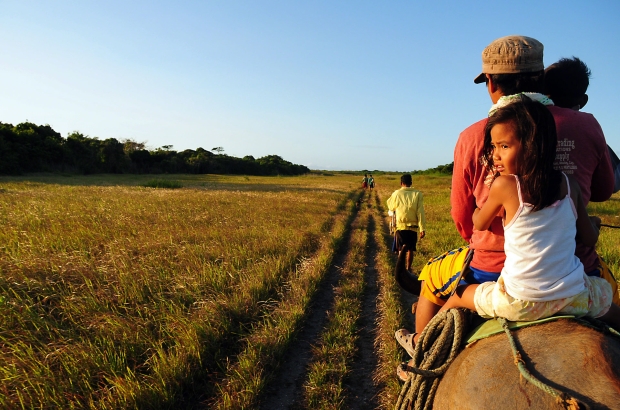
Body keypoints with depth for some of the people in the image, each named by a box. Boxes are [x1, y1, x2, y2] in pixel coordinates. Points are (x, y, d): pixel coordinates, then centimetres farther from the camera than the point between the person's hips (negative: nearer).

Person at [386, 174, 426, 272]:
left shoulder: (396, 194, -3)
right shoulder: (418, 194, -2)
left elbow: (391, 207, 13)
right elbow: (420, 212, -6)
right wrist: (422, 228, -4)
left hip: (400, 226, -1)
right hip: (413, 226, 1)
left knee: (401, 249, 5)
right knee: (410, 249, 15)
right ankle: (408, 268, 26)